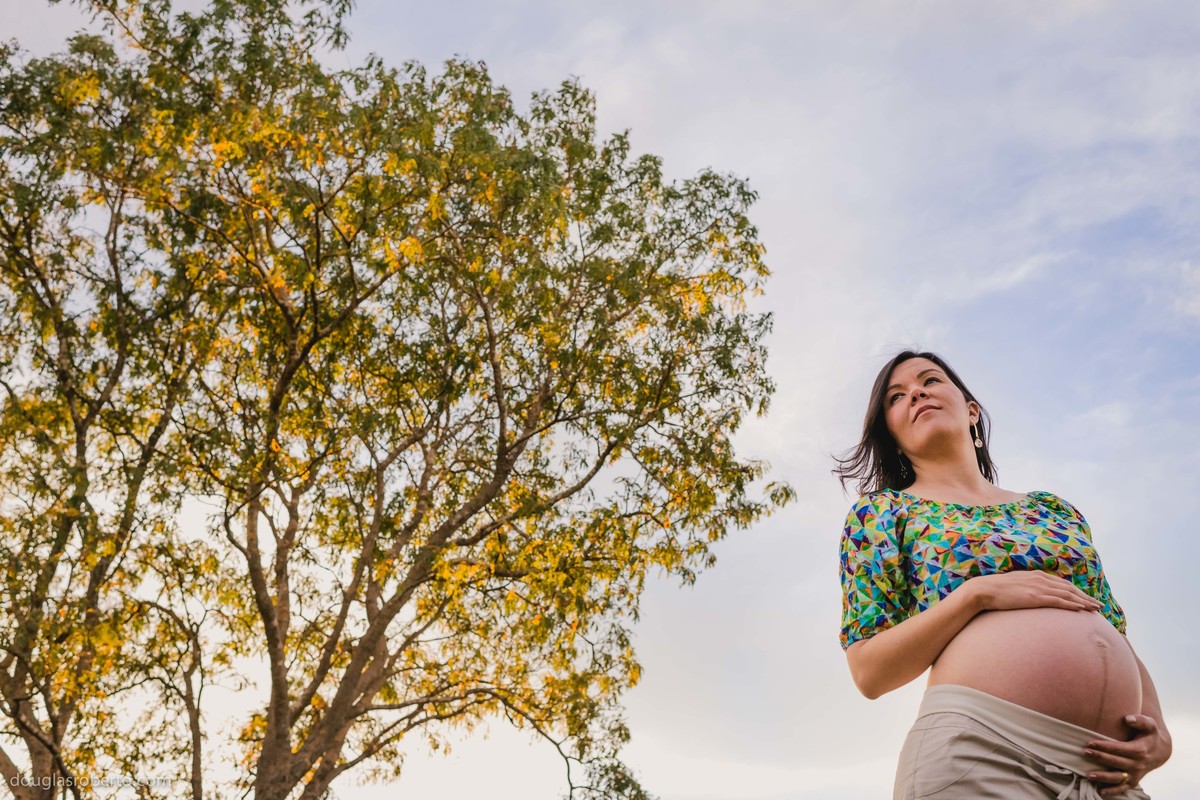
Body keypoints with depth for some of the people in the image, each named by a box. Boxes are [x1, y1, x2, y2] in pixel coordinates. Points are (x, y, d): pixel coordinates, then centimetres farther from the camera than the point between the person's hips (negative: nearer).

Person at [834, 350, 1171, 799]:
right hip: (977, 744, -4)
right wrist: (978, 593, -10)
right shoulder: (882, 511, 8)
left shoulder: (1055, 510, 20)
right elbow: (869, 672, 0)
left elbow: (1119, 640, 20)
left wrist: (1158, 732, 0)